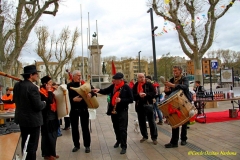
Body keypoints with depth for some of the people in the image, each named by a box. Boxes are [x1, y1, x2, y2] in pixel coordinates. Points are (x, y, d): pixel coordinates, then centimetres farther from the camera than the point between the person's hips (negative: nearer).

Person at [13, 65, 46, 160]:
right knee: (32, 144, 4)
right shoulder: (32, 87, -24)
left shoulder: (17, 85, 1)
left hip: (21, 118, 9)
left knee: (24, 142, 24)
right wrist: (44, 103, -4)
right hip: (32, 120, -8)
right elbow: (38, 106, -24)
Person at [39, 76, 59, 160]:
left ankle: (52, 153, 27)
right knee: (47, 135, 1)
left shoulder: (50, 91, 10)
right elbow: (49, 101, -27)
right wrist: (49, 91, -20)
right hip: (46, 117, -8)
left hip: (53, 116, 9)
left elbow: (54, 102, 14)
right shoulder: (42, 92, -15)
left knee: (53, 135, 15)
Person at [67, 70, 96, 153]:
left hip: (84, 109, 0)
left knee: (85, 128, 7)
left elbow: (94, 91, -5)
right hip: (74, 109, 1)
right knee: (74, 128, 11)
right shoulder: (69, 85, -3)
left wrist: (91, 94, -27)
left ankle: (87, 145, 19)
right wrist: (73, 99, -30)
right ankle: (76, 145, 27)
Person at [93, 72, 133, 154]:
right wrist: (99, 90, -10)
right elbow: (106, 91, 10)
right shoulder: (113, 86, 1)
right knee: (116, 127, 19)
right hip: (113, 110, 6)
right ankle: (118, 141, 40)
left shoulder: (126, 87, -13)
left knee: (122, 129, -3)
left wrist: (121, 100, -23)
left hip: (122, 111, -5)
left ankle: (124, 146, 7)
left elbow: (131, 99, -11)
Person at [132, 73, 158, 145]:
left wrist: (146, 94, -22)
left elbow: (153, 93, -7)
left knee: (151, 122, 2)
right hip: (139, 106, 3)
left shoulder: (149, 84, -2)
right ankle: (144, 136, 27)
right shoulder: (135, 85, 5)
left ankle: (154, 137, 12)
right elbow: (133, 95, -3)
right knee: (141, 122, 12)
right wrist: (139, 95, -22)